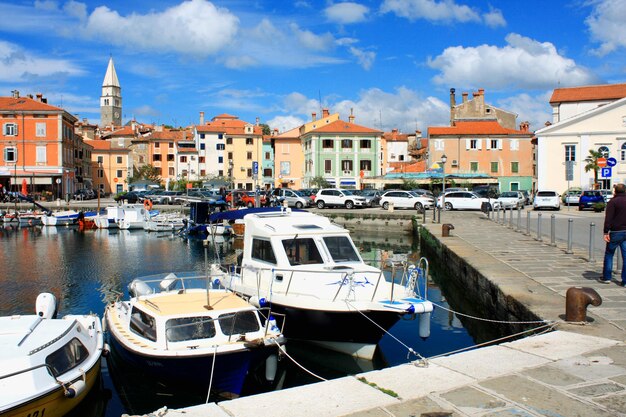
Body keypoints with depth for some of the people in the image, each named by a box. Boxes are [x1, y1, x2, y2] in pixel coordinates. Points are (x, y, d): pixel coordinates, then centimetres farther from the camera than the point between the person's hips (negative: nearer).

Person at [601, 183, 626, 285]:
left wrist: (606, 232, -13)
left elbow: (608, 218, -14)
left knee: (609, 254, 8)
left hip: (616, 232, -5)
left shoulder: (612, 202, -8)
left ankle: (606, 277, 10)